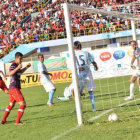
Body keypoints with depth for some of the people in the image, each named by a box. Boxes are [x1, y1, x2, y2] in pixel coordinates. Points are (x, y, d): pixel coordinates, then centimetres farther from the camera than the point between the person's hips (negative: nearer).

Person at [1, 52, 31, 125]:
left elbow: (20, 72, 36)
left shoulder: (16, 65, 16)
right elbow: (9, 73, -32)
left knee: (11, 104, 24)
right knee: (23, 104, -15)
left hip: (12, 88, 11)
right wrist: (18, 67, -39)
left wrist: (26, 67, 26)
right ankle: (17, 121, -18)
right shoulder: (13, 65, -13)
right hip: (14, 88, -11)